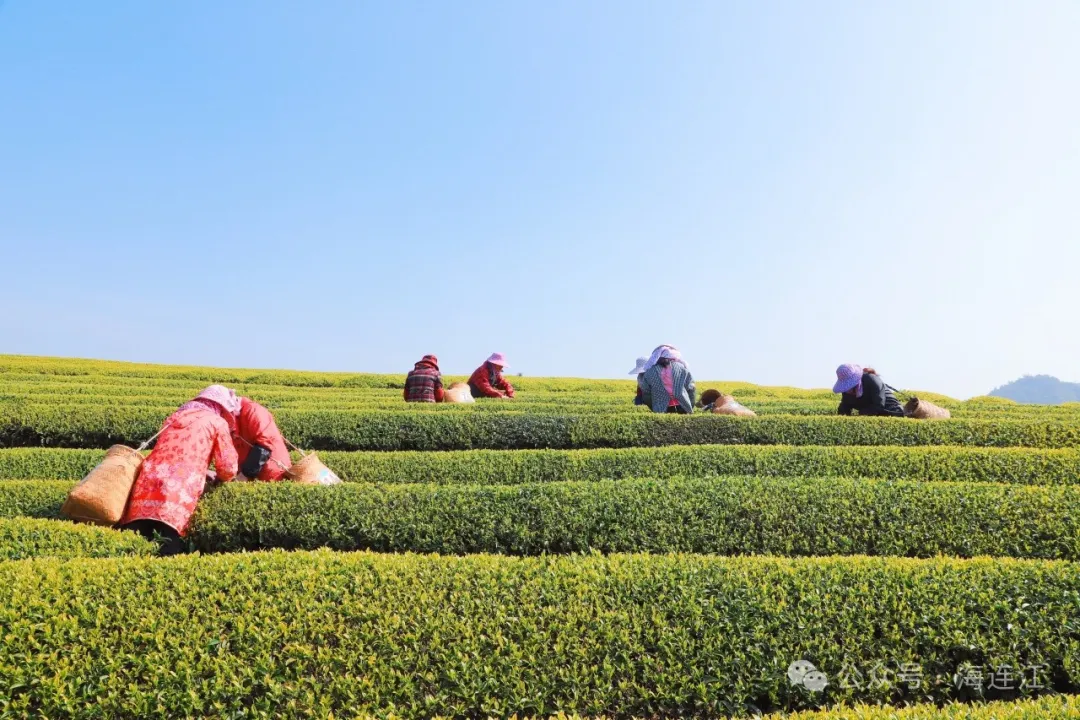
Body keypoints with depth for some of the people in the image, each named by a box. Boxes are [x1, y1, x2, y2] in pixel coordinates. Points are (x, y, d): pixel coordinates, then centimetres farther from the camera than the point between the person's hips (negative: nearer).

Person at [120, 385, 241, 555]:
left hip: (148, 484, 5)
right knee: (169, 549, -9)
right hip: (178, 491, -5)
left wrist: (205, 472, 40)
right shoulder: (218, 423, 11)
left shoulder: (174, 418, 29)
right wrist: (219, 477, 30)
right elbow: (228, 468, 7)